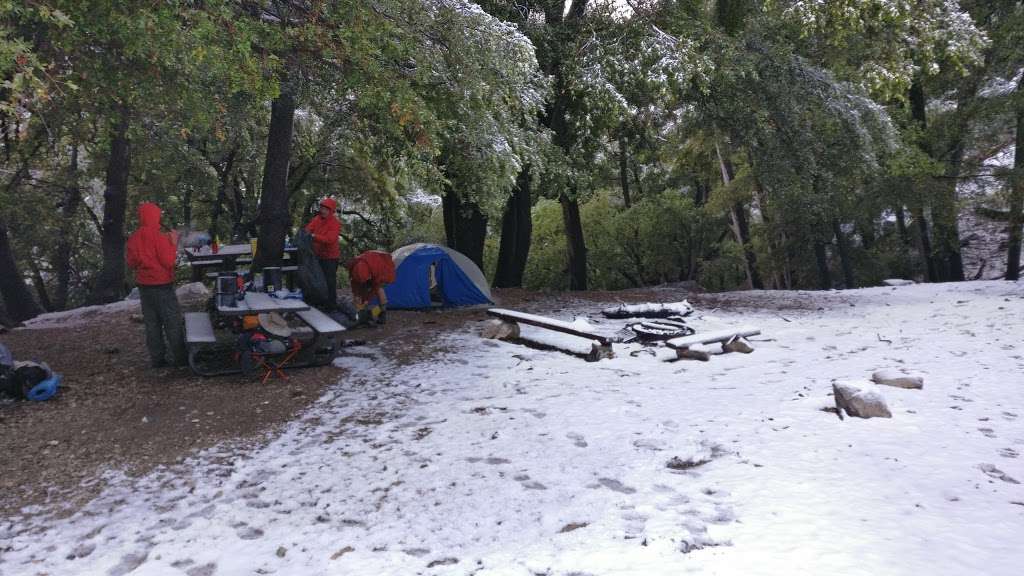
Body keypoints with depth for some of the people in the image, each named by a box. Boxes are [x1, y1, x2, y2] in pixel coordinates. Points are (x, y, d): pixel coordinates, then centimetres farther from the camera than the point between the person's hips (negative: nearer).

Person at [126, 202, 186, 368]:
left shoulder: (133, 238, 2)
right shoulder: (159, 237, -16)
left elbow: (131, 263, 8)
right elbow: (168, 261, -16)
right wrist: (173, 243, -7)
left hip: (144, 286, 6)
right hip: (162, 285, -5)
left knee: (152, 323, 11)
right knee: (172, 323, 2)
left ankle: (157, 358, 12)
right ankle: (179, 357, 4)